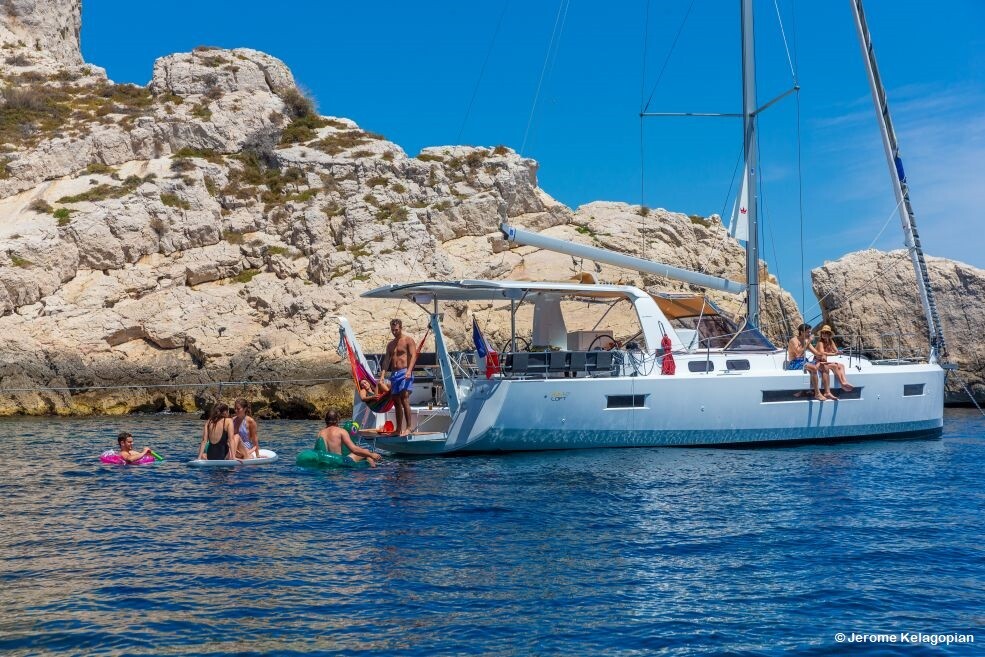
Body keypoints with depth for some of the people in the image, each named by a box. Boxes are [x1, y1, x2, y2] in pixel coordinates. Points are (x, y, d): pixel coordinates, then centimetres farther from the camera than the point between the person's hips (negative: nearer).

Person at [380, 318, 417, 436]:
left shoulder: (408, 340, -1)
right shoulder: (390, 345, 19)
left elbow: (413, 356, -12)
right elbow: (386, 360, 13)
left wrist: (409, 371, -27)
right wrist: (382, 375, 1)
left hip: (405, 373, -7)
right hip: (394, 373, 7)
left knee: (404, 400, -17)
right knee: (397, 402, 8)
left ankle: (408, 428, -19)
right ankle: (399, 429, 12)